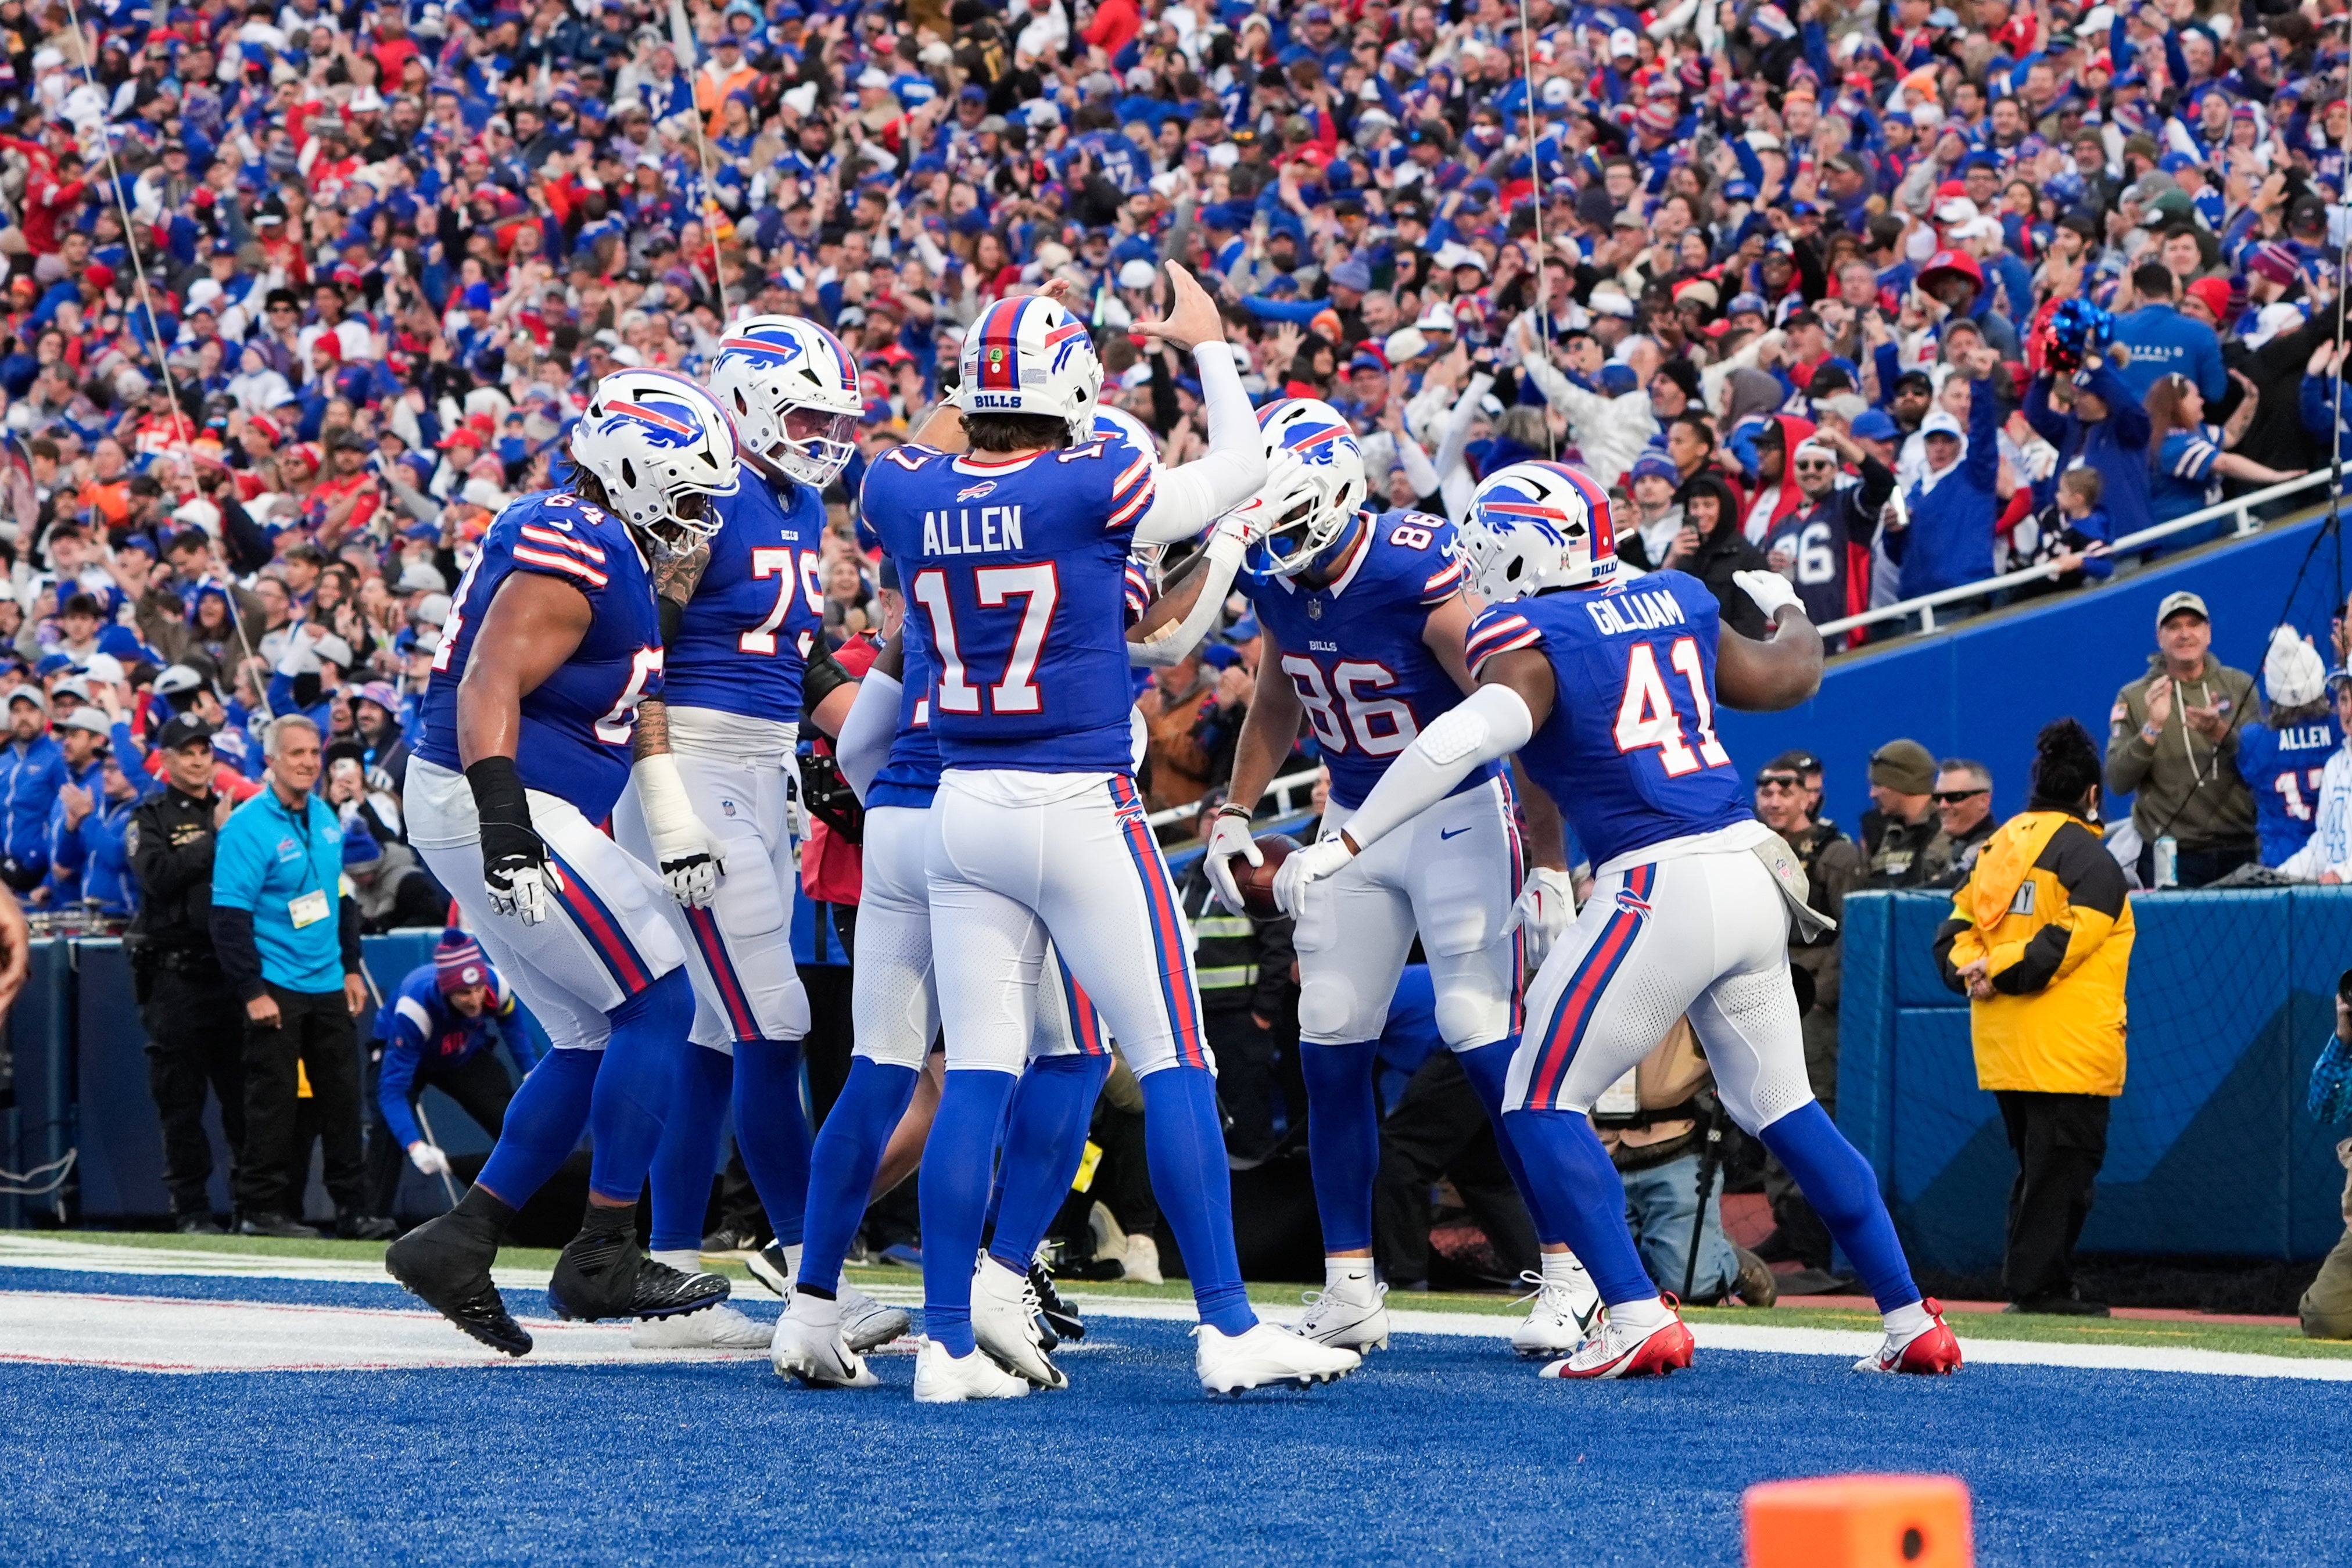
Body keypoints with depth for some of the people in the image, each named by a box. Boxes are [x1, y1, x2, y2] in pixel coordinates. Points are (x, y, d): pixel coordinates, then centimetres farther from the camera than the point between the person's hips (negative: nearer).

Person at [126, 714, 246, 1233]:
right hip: (175, 971, -4)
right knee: (181, 1097, -1)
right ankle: (191, 1210, 3)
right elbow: (158, 874, -14)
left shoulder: (236, 812, 17)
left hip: (233, 970, 4)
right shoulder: (150, 818, 4)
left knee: (245, 1092, 3)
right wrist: (215, 839, -12)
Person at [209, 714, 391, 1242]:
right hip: (275, 986, -7)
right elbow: (230, 916, -15)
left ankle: (352, 1208, 13)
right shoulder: (248, 827, -13)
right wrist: (252, 992, -18)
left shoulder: (325, 818, 10)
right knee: (272, 1097, -3)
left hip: (328, 984, 7)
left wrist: (351, 967, 17)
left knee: (342, 1094, 8)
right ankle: (264, 1208, 5)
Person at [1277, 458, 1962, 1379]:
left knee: (1544, 1105, 0)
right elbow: (1791, 677, 29)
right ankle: (1910, 1321, 19)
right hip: (1752, 874, 7)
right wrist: (1787, 611, 53)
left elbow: (1476, 734, -26)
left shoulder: (1530, 637, -6)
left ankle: (1639, 1318, -10)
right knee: (1785, 1111, 19)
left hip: (1658, 889, -7)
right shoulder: (1675, 604, 14)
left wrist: (1344, 844, -26)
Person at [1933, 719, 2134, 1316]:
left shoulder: (1997, 847, 14)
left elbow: (1955, 929, 8)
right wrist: (2001, 972, -16)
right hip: (2067, 1044, -8)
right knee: (2063, 1166, -5)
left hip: (2000, 1044, 8)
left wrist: (1969, 969, -7)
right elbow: (2069, 939, -19)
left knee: (2034, 1167, 15)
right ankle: (2038, 1284, -8)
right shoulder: (2089, 857, -9)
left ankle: (2030, 1282, 15)